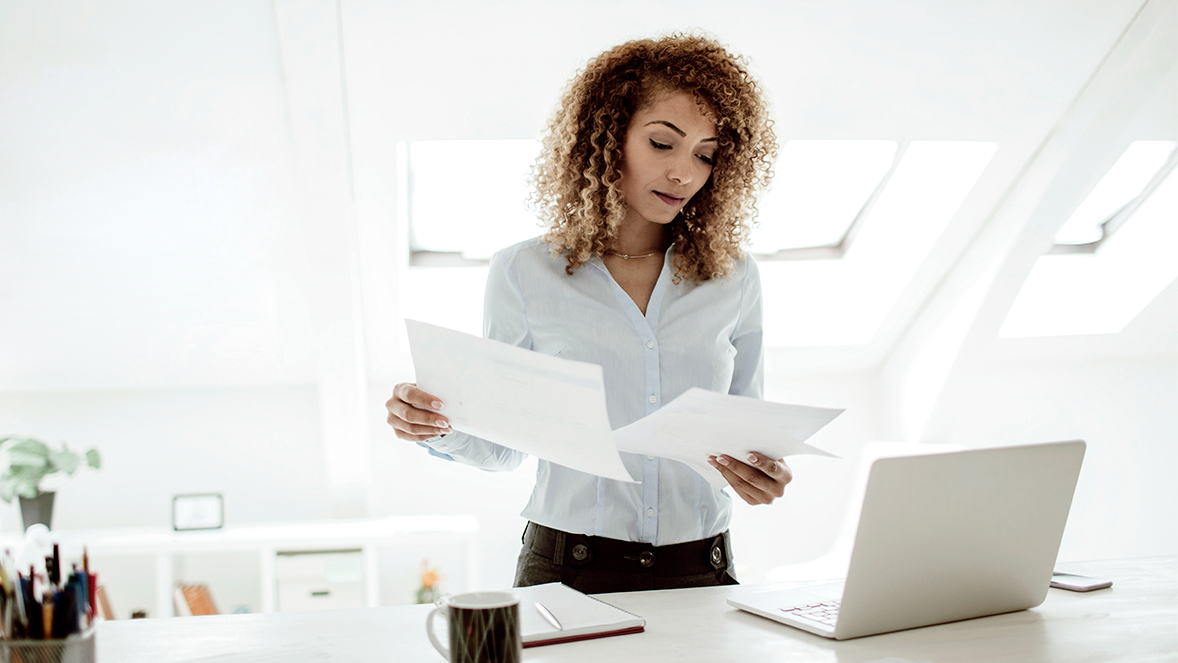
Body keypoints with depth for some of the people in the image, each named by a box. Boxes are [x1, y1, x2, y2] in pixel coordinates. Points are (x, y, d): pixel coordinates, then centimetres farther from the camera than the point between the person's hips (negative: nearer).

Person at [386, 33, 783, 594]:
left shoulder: (734, 281, 7)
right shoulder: (524, 273, 1)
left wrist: (764, 475, -8)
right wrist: (435, 425, -13)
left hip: (700, 573, 2)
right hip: (566, 568, -2)